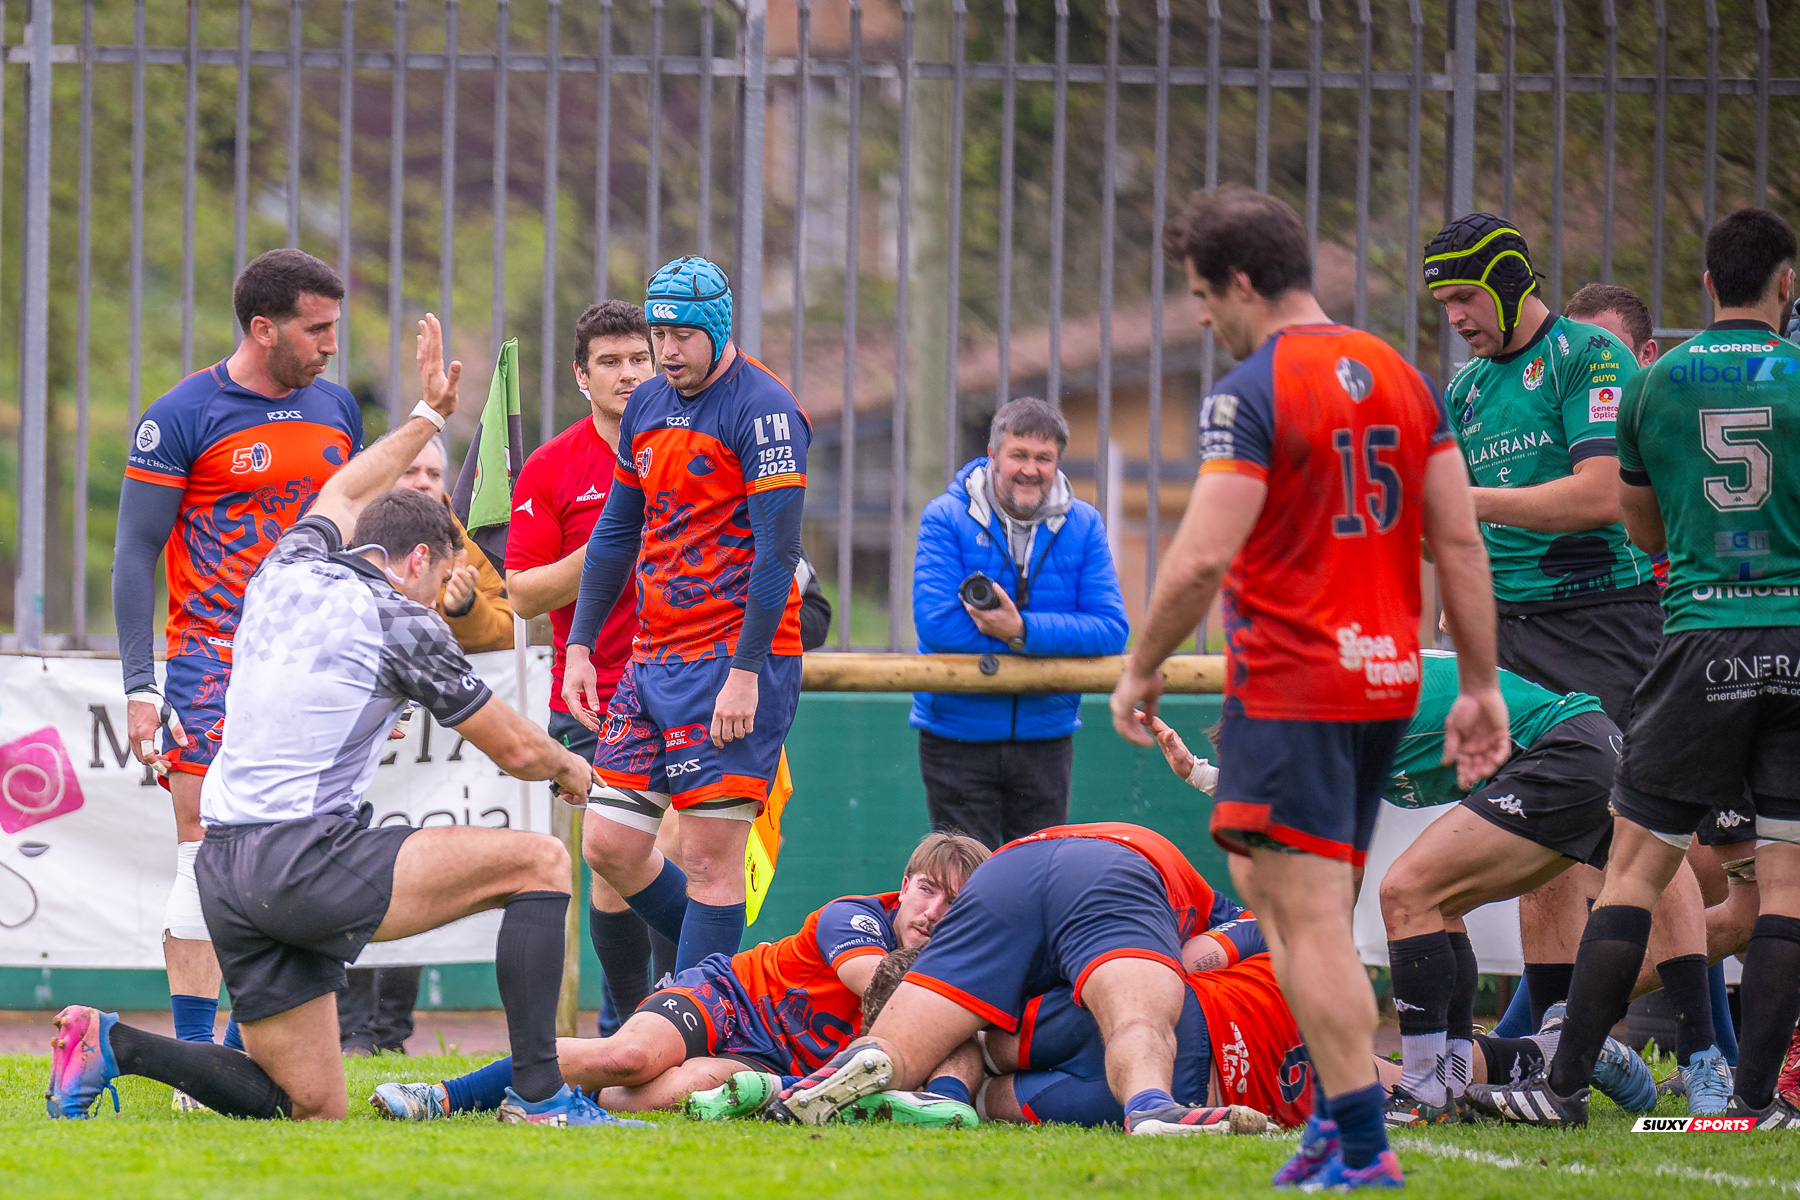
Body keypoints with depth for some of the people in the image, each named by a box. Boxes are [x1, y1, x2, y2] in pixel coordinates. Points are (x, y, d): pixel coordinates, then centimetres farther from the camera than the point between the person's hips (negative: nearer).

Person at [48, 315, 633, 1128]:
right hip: (310, 861, -7)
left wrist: (427, 415, 50)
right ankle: (538, 1096, -9)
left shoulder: (287, 572, 15)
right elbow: (514, 749, 7)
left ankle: (110, 1044, -1)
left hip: (226, 874, 7)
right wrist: (571, 770, 28)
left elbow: (344, 495, 41)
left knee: (308, 1107, 13)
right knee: (539, 860, -1)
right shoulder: (400, 620, -2)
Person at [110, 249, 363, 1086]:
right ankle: (193, 1059, -7)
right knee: (209, 860, -9)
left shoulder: (336, 410, 11)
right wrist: (140, 687, -10)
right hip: (212, 665, -5)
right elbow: (135, 553, -4)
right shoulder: (183, 418, -6)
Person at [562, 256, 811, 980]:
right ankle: (727, 969, 20)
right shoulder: (648, 407, 14)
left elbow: (777, 551, -15)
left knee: (709, 856, -9)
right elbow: (616, 533, 23)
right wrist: (580, 646, 18)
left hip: (735, 663, -8)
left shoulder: (763, 411, -10)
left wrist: (745, 671, -20)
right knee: (609, 846, 5)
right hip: (652, 662, 8)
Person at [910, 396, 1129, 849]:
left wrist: (1023, 631, -23)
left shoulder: (1082, 526, 2)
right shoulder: (946, 519, -6)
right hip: (958, 739, -2)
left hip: (1045, 739, 2)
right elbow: (936, 621, -19)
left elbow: (1111, 629, -8)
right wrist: (1058, 643, -16)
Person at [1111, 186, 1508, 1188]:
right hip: (1387, 677, 8)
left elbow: (1203, 559, -17)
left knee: (1313, 920, -6)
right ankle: (1336, 1113, 17)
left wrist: (1143, 668, -4)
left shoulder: (1250, 394, -11)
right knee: (1267, 885, 19)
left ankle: (1364, 1150, -9)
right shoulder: (1400, 376, 11)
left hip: (1292, 683, -8)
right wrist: (1481, 685, 13)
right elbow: (1461, 542, 10)